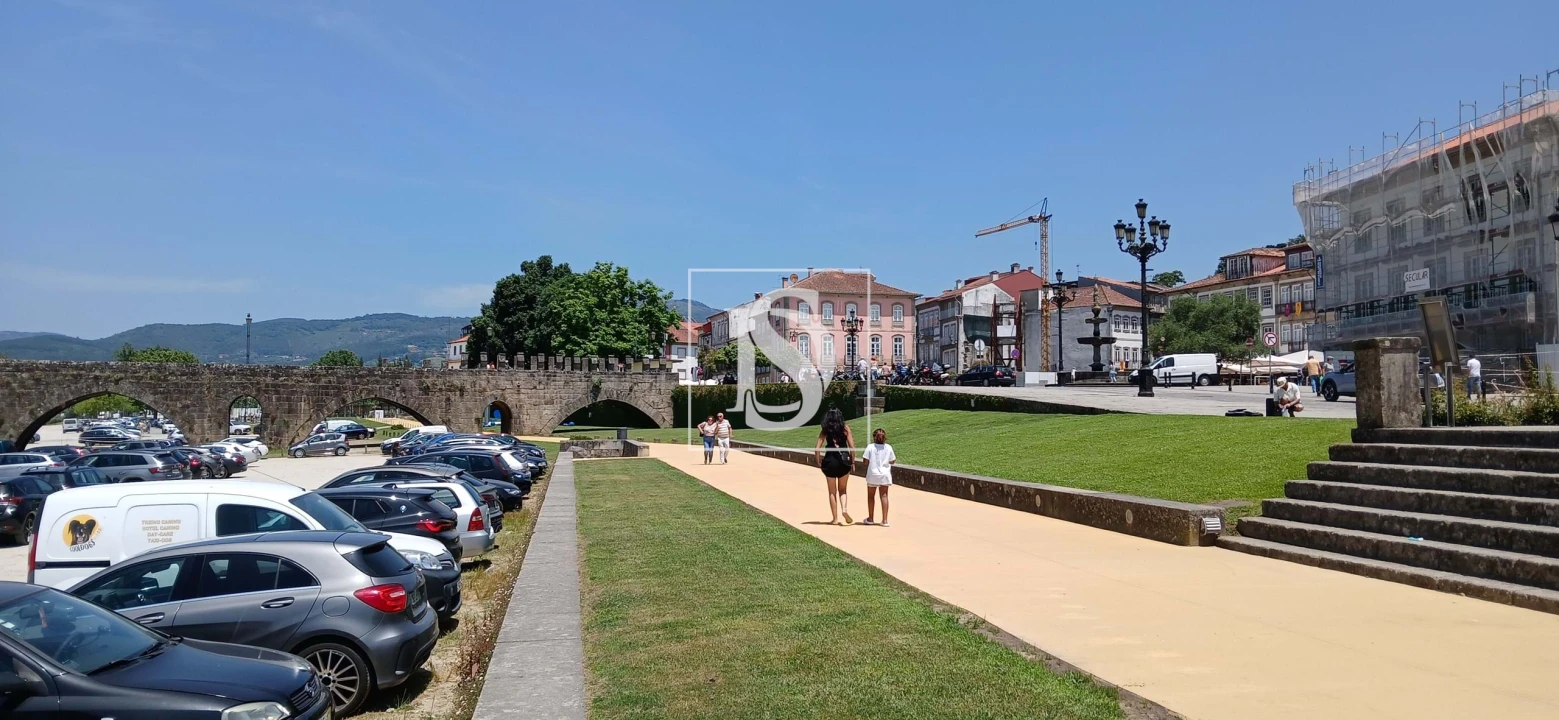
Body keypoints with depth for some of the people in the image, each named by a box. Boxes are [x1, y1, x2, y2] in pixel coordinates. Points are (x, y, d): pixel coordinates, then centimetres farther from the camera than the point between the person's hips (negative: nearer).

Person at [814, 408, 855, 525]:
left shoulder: (825, 431, 1)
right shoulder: (845, 428, 0)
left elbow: (817, 449, -5)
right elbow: (852, 447, -4)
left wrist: (819, 462, 8)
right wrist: (852, 460, 9)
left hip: (829, 461, 0)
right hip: (843, 461, 0)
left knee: (832, 491, 11)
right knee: (843, 489, 16)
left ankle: (835, 518, 12)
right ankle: (844, 509, -9)